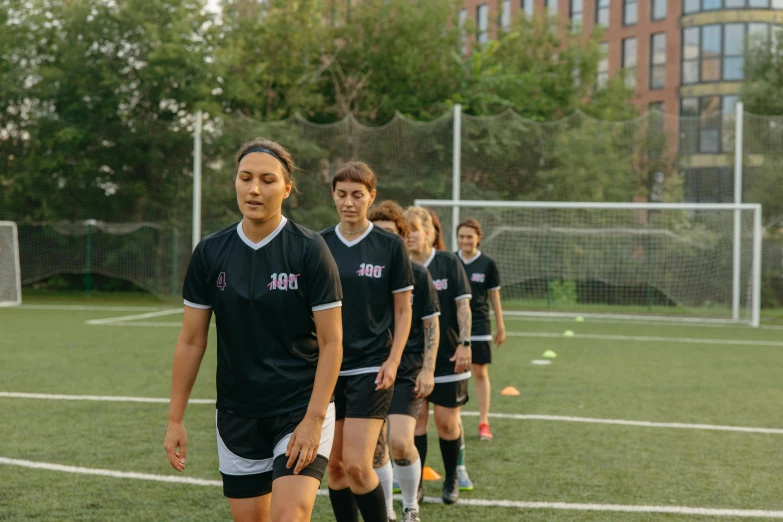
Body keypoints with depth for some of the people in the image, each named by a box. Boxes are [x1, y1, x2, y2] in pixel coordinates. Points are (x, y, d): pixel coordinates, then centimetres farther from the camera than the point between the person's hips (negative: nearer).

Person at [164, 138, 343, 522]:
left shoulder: (310, 250, -9)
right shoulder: (209, 253, 0)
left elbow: (331, 341, -9)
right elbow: (191, 341, 5)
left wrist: (314, 418, -16)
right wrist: (175, 419, 4)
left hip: (300, 409, -4)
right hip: (237, 416, 4)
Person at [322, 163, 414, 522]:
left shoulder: (390, 246, -3)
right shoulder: (319, 245, 4)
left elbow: (403, 311, 2)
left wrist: (393, 361, -8)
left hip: (371, 368, -3)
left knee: (357, 465, -12)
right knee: (334, 465, 7)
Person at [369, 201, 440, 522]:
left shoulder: (418, 274, -3)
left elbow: (431, 324, 1)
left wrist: (428, 369, -7)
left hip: (407, 370, -3)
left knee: (400, 443, -17)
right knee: (375, 449, 5)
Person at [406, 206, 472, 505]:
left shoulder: (448, 262, -4)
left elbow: (463, 304, -5)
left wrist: (465, 343, -13)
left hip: (449, 357, -2)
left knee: (447, 421, 3)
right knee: (416, 416, 0)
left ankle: (451, 480, 22)